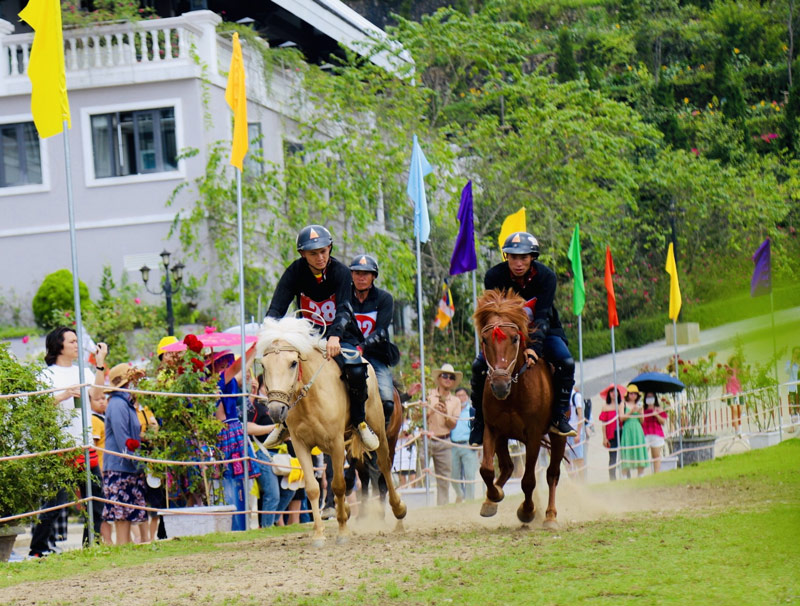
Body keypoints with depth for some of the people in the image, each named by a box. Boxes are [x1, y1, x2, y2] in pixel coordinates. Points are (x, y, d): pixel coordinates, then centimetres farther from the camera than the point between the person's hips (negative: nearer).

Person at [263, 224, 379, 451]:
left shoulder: (341, 272, -13)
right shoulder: (295, 272, -7)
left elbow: (344, 309, -26)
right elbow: (276, 308, -14)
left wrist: (335, 336, -45)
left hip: (341, 336, -2)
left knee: (356, 371, -31)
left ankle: (359, 421, -4)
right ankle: (286, 422, 6)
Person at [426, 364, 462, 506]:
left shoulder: (455, 401, 11)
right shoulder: (429, 395, 4)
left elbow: (453, 425, 4)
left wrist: (446, 413, -14)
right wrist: (432, 409, -15)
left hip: (444, 442, 3)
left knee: (444, 478, 3)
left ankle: (443, 507, 8)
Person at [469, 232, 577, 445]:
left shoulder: (546, 276, -22)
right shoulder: (494, 277, -20)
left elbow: (543, 316, -27)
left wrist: (534, 347, -41)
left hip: (542, 331, 0)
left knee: (566, 362, -26)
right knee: (479, 365, -20)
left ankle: (559, 418, -12)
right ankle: (480, 422, -6)